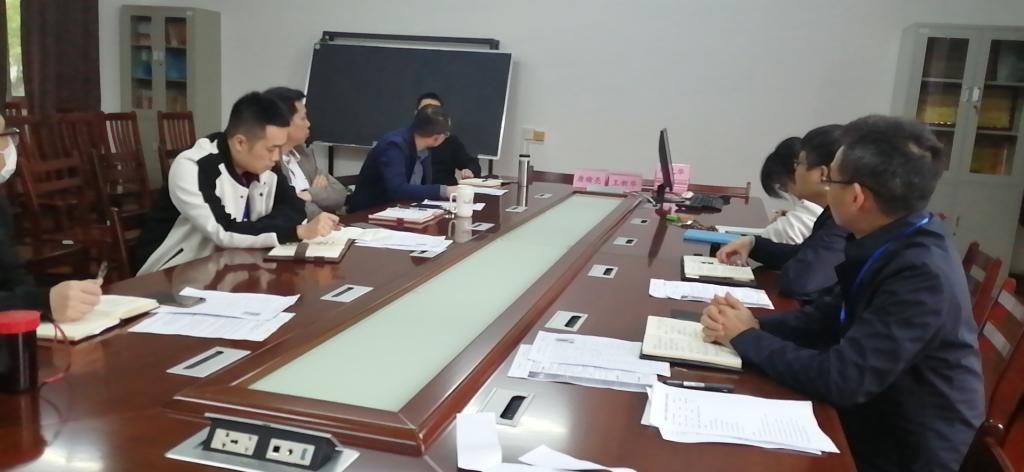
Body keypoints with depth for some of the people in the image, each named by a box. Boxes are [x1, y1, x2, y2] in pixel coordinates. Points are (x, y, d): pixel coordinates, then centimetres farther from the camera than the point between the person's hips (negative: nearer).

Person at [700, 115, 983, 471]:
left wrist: (747, 339, -18)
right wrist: (755, 326, -11)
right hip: (872, 414, 6)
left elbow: (842, 380, -29)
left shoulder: (922, 275, -29)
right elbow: (830, 315, 5)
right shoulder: (888, 242, -5)